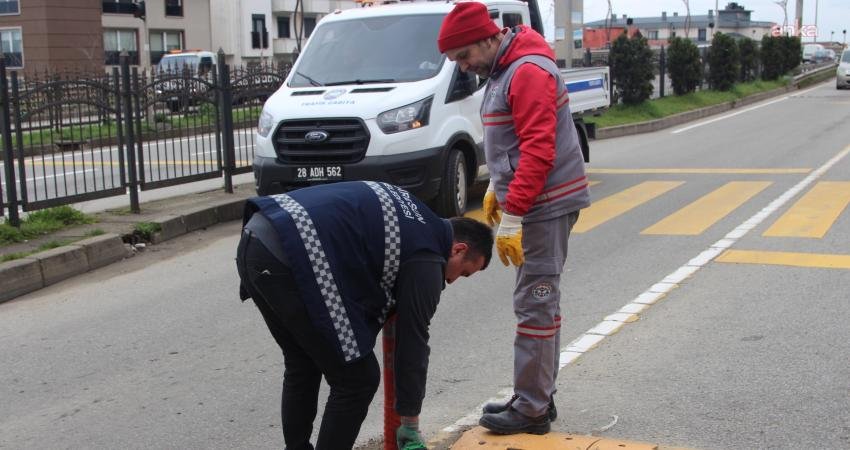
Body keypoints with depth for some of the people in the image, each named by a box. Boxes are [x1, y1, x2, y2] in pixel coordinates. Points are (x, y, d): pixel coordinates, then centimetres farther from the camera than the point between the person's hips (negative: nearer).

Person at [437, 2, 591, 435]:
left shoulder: (529, 72, -17)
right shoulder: (504, 70, 15)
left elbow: (538, 150, -24)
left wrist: (512, 217, -25)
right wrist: (497, 188, 19)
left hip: (544, 204, -10)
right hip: (532, 202, 10)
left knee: (535, 305, -6)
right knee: (539, 302, 13)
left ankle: (532, 409, 2)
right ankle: (539, 397, 21)